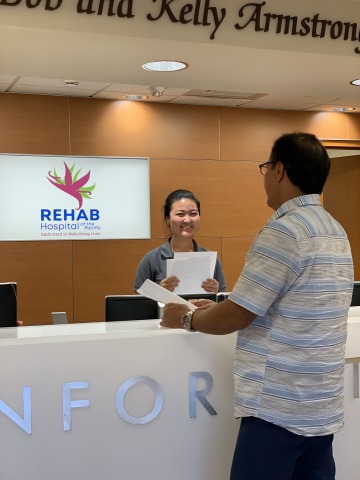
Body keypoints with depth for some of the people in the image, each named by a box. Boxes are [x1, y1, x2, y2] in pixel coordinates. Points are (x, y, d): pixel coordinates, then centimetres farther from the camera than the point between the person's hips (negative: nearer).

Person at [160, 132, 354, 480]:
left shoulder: (284, 231, -16)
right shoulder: (336, 232, 12)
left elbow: (235, 318, -14)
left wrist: (187, 318, 4)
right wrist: (219, 309, 21)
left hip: (280, 407, -9)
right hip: (322, 405, 9)